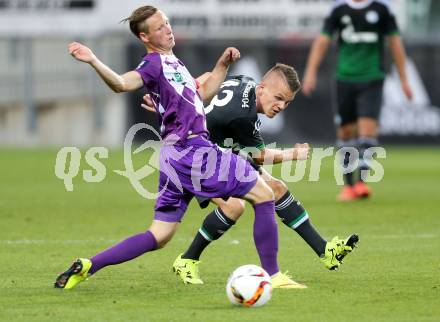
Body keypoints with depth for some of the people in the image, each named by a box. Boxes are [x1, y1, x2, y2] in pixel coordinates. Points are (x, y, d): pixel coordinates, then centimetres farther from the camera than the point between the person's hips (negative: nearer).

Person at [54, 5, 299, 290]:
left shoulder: (172, 62, 22)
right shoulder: (154, 63, -7)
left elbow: (202, 94, 32)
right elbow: (122, 84, -25)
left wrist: (223, 64, 21)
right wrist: (93, 62, -42)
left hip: (177, 156, 9)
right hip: (190, 148, -9)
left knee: (159, 237, 7)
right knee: (264, 194, -1)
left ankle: (88, 266, -1)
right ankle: (273, 276, 1)